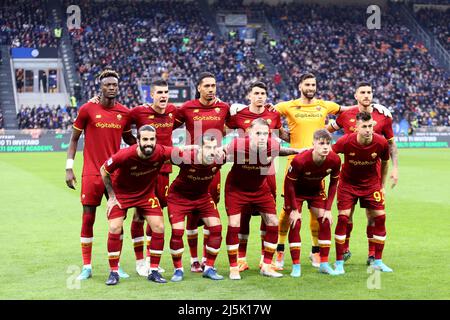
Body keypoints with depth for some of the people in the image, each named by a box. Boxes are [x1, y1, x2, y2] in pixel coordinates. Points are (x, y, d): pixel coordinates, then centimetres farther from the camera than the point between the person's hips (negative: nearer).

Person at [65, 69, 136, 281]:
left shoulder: (124, 113, 5)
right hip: (92, 173, -3)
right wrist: (69, 168, -3)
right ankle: (87, 266, 11)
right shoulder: (88, 110, -4)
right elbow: (74, 138, 3)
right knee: (88, 218, 1)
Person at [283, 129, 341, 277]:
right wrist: (294, 209, -19)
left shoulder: (334, 160, -25)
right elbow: (289, 183, -22)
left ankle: (324, 264, 6)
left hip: (316, 190, 4)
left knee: (325, 222, -4)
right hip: (296, 191, -4)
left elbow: (333, 183, -8)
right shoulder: (300, 160, -36)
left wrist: (328, 209, -10)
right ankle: (296, 266, -3)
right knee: (295, 224, -12)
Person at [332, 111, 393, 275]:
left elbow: (385, 162, 2)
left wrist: (382, 186, 8)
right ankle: (339, 262, -2)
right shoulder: (346, 141, -24)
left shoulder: (381, 143, -18)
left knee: (380, 217, -3)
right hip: (348, 183, -2)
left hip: (371, 184, 2)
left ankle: (377, 261, 11)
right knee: (343, 218, -12)